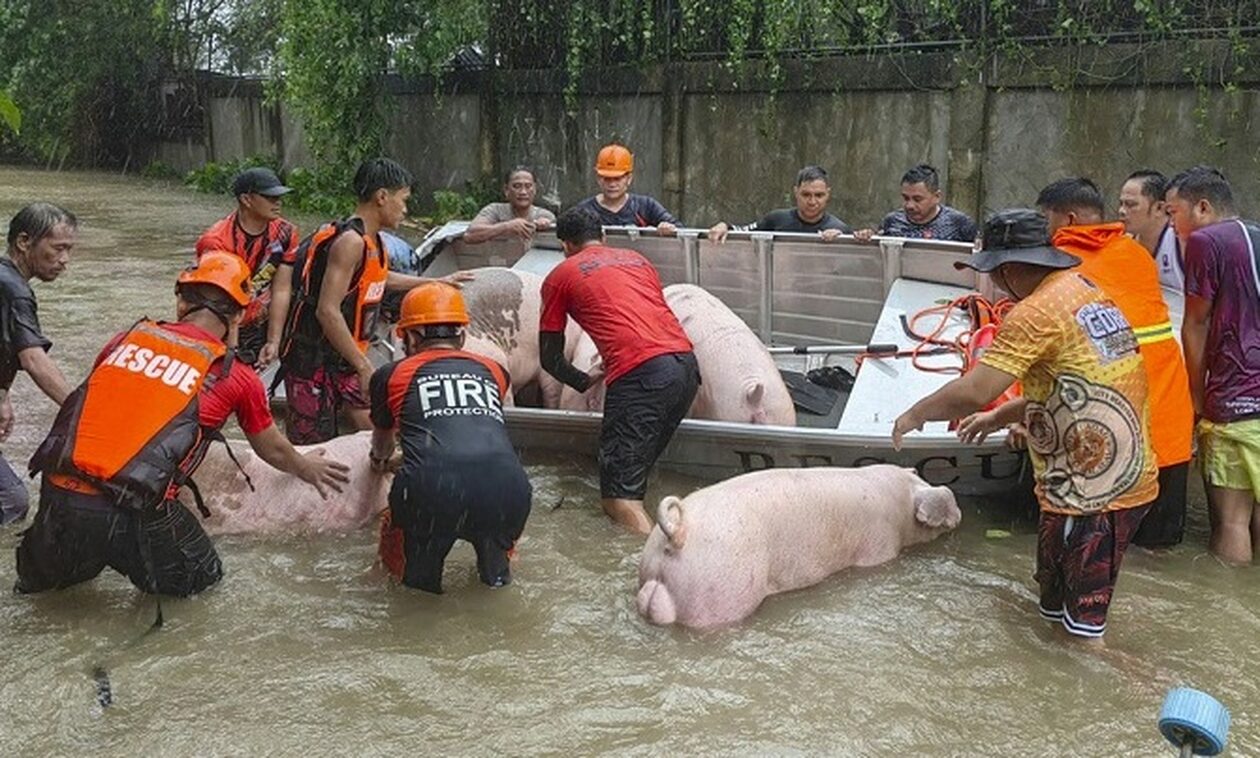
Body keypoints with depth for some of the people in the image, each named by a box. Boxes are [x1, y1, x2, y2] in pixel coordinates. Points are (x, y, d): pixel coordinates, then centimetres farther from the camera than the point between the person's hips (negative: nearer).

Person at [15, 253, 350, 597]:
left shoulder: (126, 339, 11)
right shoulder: (237, 378, 3)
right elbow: (272, 451, 21)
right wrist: (307, 468, 43)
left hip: (57, 498, 5)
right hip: (131, 513, -4)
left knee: (40, 578, 34)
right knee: (201, 576, 21)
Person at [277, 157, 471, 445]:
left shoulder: (370, 241, 11)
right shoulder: (350, 241, -19)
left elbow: (380, 279, 35)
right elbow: (327, 312, -27)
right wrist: (364, 367, -25)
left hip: (344, 362, 10)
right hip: (314, 361, -10)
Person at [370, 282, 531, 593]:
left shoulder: (392, 375, 21)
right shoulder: (494, 371, 27)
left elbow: (382, 437, 42)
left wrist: (380, 459, 67)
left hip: (431, 493, -2)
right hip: (507, 493, 2)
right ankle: (495, 567, 20)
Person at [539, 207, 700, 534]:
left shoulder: (560, 276, 16)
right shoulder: (636, 259, 29)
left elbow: (549, 358, 19)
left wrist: (585, 381, 37)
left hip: (639, 374, -6)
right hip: (687, 363, 6)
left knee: (620, 499, -6)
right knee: (636, 470, 19)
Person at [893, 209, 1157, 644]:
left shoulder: (1036, 314, -19)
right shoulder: (1087, 292, 11)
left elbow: (974, 391, -25)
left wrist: (916, 414, -9)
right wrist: (1001, 416, 21)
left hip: (1091, 494, -10)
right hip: (1131, 481, 10)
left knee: (1081, 631, 2)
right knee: (1057, 606, 22)